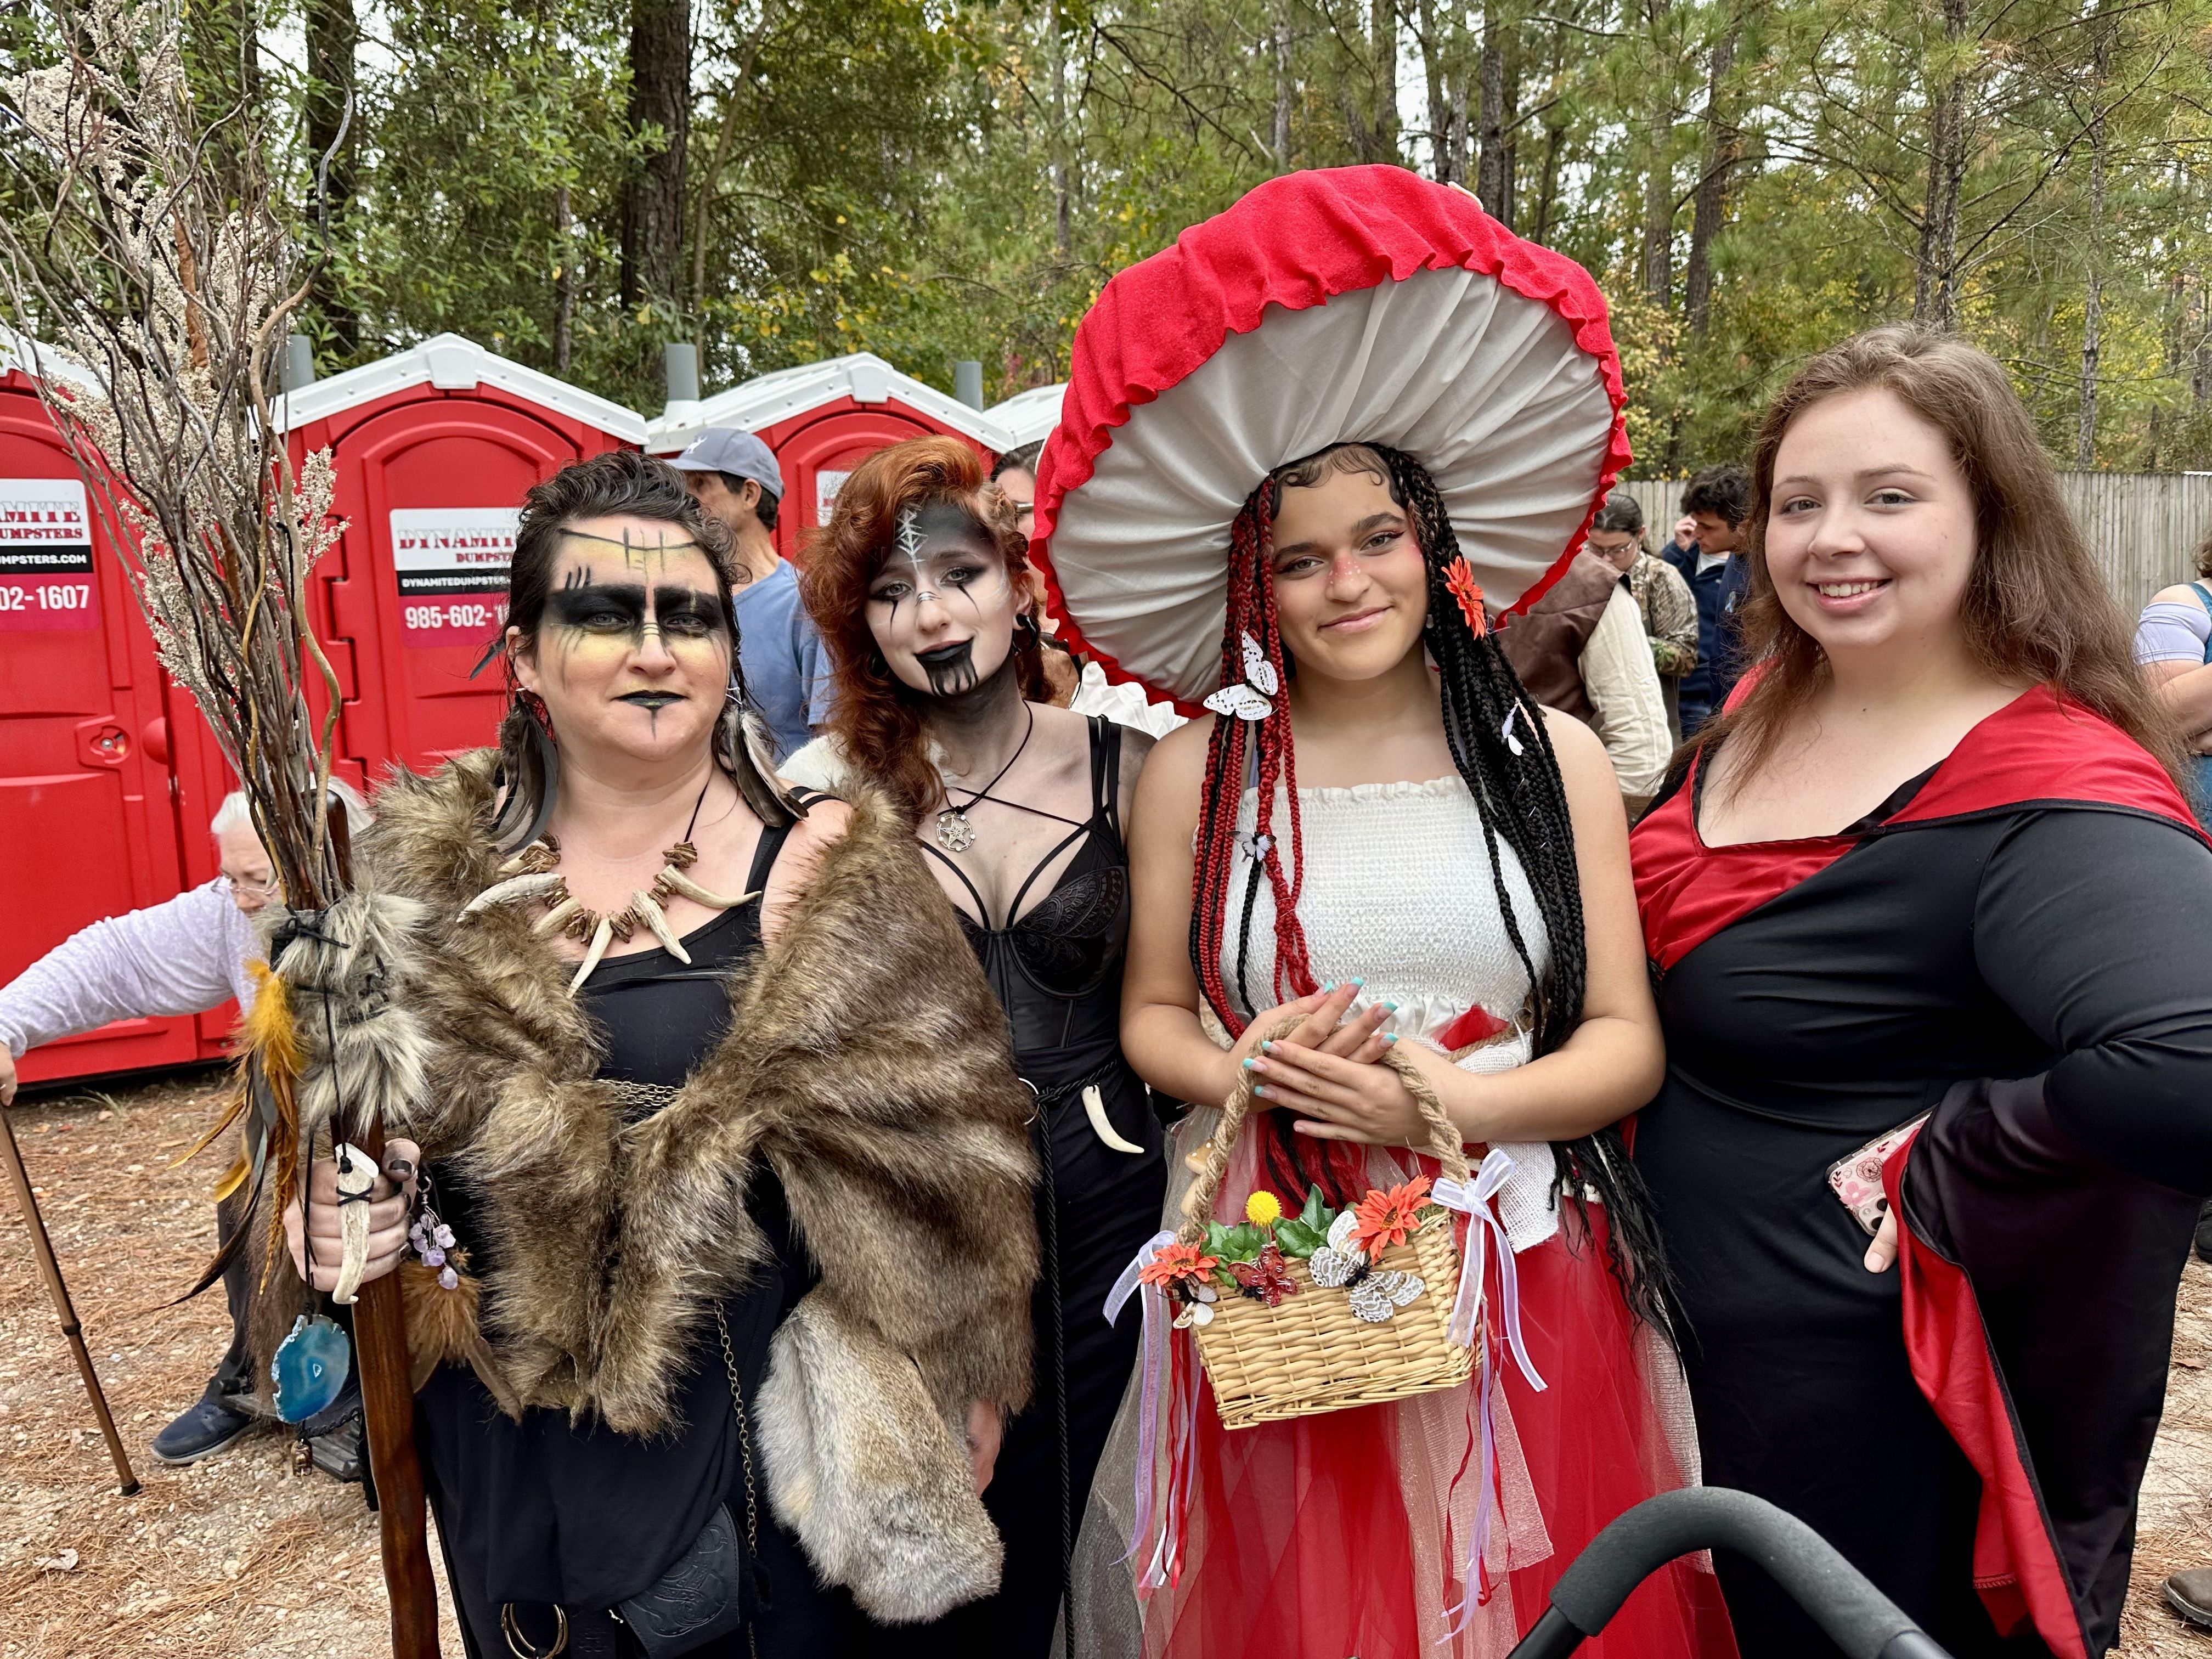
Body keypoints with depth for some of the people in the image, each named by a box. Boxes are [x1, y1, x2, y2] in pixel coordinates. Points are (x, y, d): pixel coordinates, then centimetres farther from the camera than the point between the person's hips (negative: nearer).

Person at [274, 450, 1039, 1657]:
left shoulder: (830, 868, -11)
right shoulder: (435, 874, -4)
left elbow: (934, 1160, -7)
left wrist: (967, 1388, -5)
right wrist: (332, 1225, -13)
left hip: (769, 1436, -2)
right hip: (507, 1442, 3)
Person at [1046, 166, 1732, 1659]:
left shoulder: (1553, 759, -2)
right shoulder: (1199, 774, -1)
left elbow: (1627, 1042, -2)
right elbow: (1152, 1015, 7)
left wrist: (1459, 1104, -18)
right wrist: (1243, 1071, -14)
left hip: (1522, 1278, 1)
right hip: (1272, 1284, 0)